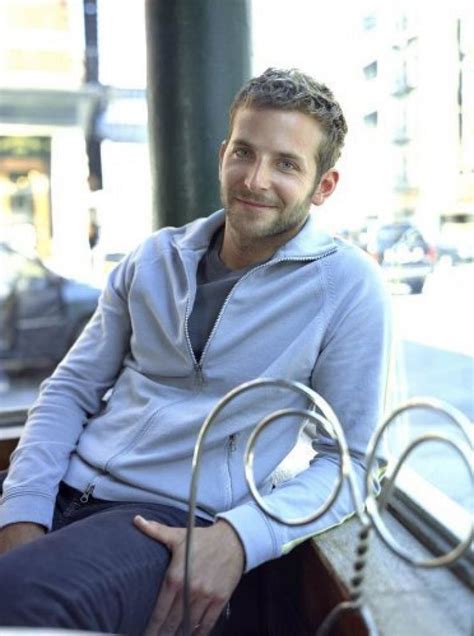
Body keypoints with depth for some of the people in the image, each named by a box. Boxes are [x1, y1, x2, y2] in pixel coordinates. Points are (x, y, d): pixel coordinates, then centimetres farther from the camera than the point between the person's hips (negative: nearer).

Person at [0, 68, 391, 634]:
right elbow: (71, 390, 11)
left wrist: (236, 539, -19)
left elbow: (349, 459, -3)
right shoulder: (155, 258, 10)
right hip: (64, 492, 4)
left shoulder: (348, 286, -3)